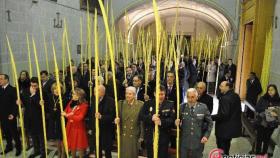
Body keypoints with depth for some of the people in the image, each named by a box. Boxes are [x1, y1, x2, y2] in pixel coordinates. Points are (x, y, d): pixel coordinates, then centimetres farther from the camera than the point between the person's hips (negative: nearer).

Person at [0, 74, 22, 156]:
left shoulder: (12, 89, -10)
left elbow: (15, 103, -12)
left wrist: (13, 114, -17)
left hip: (10, 115, -5)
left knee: (14, 132, 5)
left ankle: (18, 147, 18)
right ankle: (9, 146, 29)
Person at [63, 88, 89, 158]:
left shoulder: (84, 105, -15)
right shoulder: (71, 102, 4)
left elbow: (79, 118, -22)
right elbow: (65, 112, 7)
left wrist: (68, 115, -20)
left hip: (79, 128, -5)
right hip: (70, 128, 6)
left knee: (80, 147, 6)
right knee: (72, 145, 17)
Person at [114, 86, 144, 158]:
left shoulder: (140, 104, -7)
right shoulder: (121, 103, 1)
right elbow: (117, 117, 8)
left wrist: (141, 136, -5)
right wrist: (116, 119, -15)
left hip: (134, 135, -2)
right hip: (122, 135, 2)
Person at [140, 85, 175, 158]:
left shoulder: (170, 105, -1)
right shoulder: (148, 104, 2)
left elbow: (172, 119, -11)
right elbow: (142, 116, -6)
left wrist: (161, 122, -26)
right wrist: (151, 118, -24)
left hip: (163, 138, -1)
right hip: (150, 136, 2)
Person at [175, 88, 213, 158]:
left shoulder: (203, 107, -5)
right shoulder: (182, 107, -5)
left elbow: (210, 123, 3)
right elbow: (178, 121, 4)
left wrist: (206, 135, -6)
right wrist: (177, 123, -19)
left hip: (198, 142, 0)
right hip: (184, 142, 0)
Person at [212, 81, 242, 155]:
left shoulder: (225, 98, -24)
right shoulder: (236, 96, 5)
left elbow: (223, 114, -27)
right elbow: (238, 110, 11)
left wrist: (212, 117, -21)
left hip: (224, 128, -9)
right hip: (233, 126, 9)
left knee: (222, 149, 6)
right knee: (226, 146, 24)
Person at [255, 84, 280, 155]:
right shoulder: (263, 98, -3)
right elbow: (257, 108, -8)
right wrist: (266, 109, -20)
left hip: (271, 124, 1)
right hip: (261, 122, -1)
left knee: (267, 139, 12)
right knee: (259, 138, 6)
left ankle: (264, 153, 28)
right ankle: (257, 153, 21)